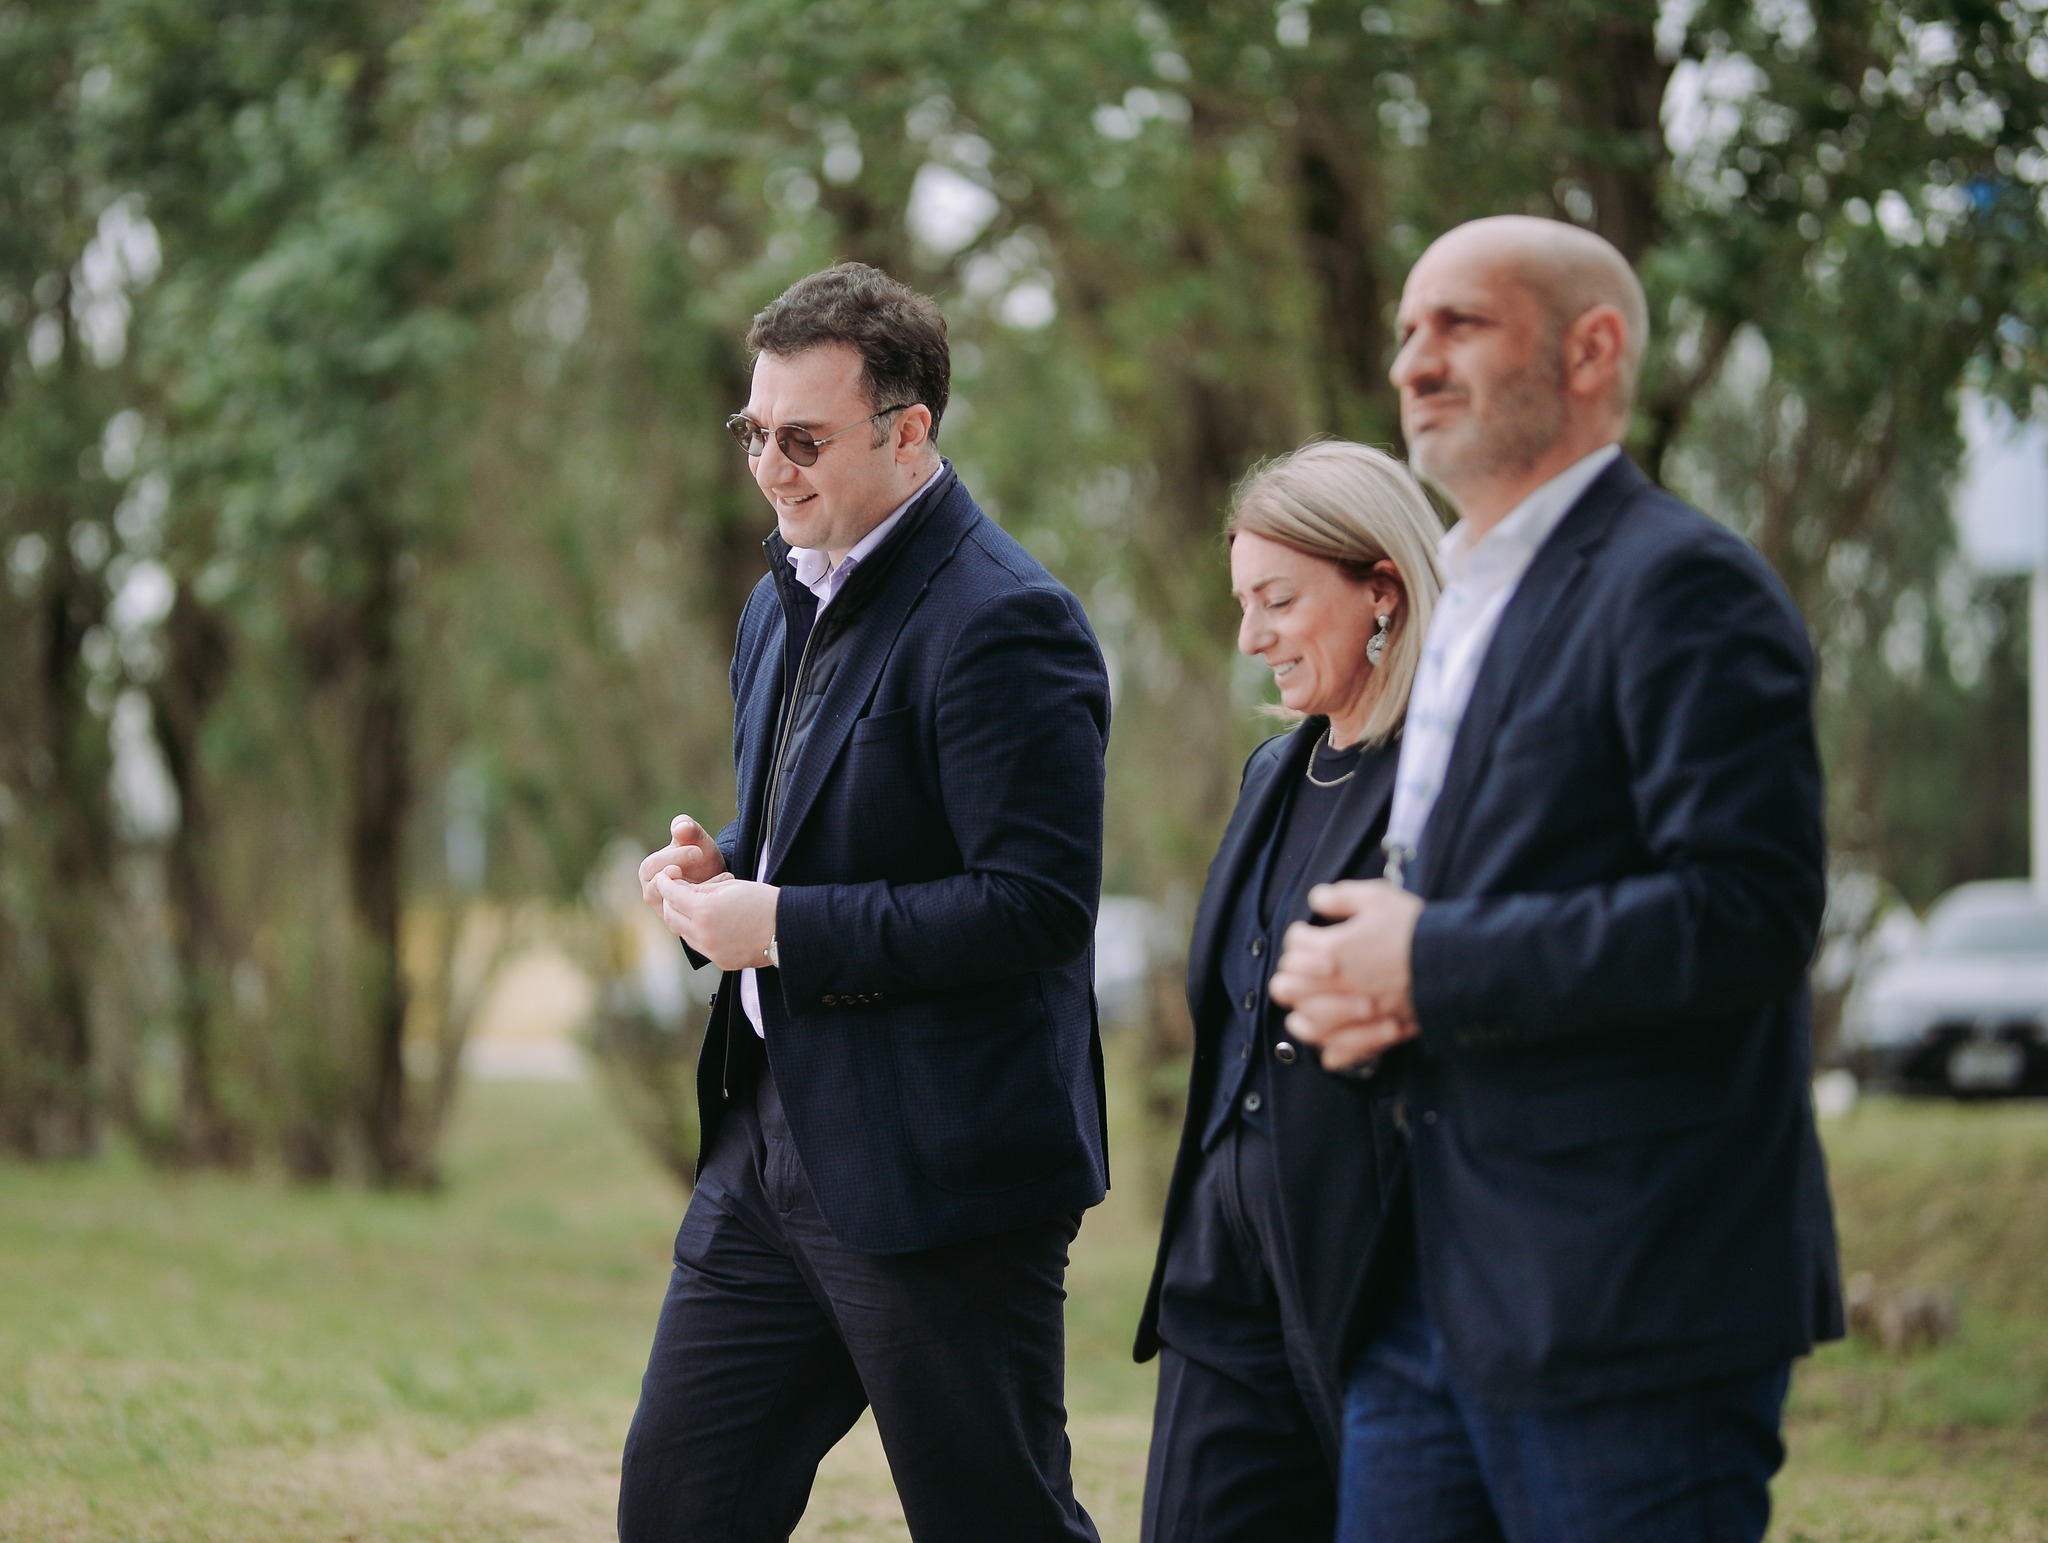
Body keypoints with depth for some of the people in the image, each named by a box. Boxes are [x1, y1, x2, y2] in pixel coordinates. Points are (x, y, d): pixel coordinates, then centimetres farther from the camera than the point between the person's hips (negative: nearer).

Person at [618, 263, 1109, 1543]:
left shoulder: (1002, 623, -16)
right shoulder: (787, 600, 15)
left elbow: (1037, 903, -22)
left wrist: (782, 925, -19)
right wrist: (717, 865, 5)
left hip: (940, 1172, -9)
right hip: (773, 1136, 9)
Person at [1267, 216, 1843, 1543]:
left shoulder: (1683, 588, -10)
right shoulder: (1465, 604, 21)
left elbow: (1747, 914, -21)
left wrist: (1432, 967, -16)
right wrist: (1355, 984, 2)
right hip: (1434, 1299, 9)